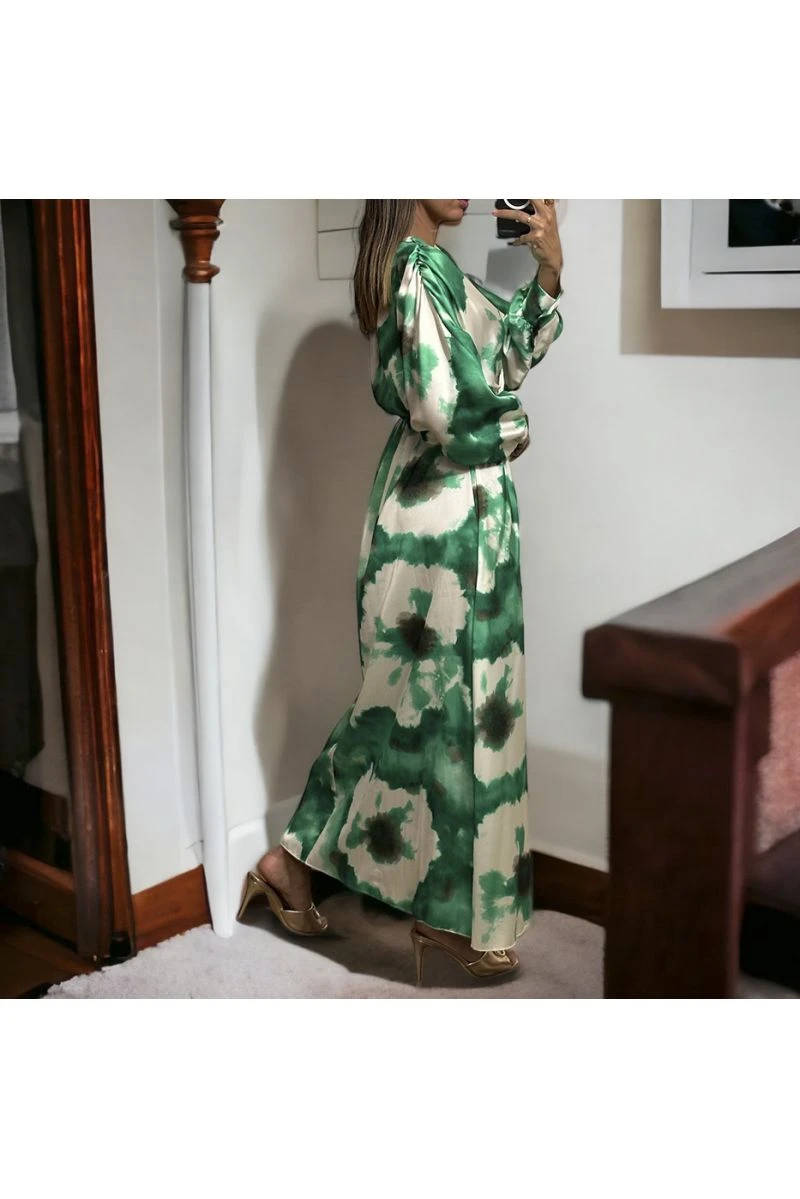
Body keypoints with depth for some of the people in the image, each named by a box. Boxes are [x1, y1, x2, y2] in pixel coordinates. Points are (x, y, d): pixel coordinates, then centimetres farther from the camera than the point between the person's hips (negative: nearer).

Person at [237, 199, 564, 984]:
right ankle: (449, 913, 15)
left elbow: (512, 352, 20)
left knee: (409, 697, 17)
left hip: (430, 511, 10)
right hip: (451, 514, -10)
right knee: (456, 703, 0)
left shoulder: (418, 265, 15)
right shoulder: (424, 266, -15)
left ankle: (297, 861, 25)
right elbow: (444, 411, -24)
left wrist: (549, 272, 7)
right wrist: (510, 432, -4)